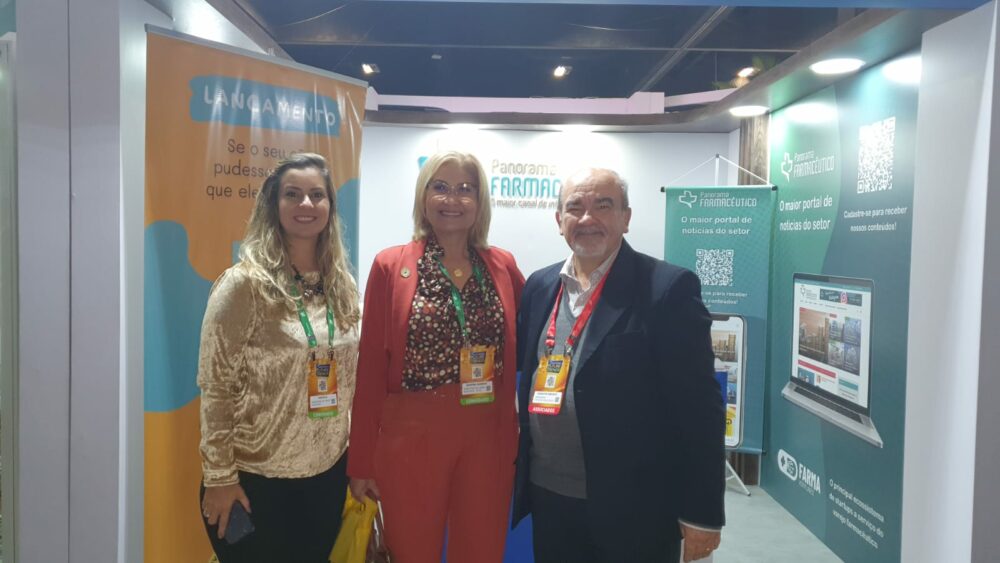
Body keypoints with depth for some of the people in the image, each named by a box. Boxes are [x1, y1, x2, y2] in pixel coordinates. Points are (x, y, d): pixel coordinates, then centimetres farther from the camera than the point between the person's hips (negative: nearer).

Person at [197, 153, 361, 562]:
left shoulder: (342, 286, 4)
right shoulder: (244, 284, -13)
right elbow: (216, 386, -12)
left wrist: (355, 455, 10)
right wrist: (219, 476, -13)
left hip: (328, 472, 5)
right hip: (257, 478, -5)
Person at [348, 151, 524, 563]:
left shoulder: (502, 265, 4)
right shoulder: (390, 266, -3)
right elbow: (371, 368, -4)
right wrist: (361, 461, -4)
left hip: (487, 439, 3)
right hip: (412, 438, -2)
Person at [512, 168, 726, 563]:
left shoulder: (668, 287, -11)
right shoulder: (540, 285, 5)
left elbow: (699, 406, -12)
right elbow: (520, 362, 15)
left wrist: (702, 511, -11)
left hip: (634, 507, -4)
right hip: (548, 494, 5)